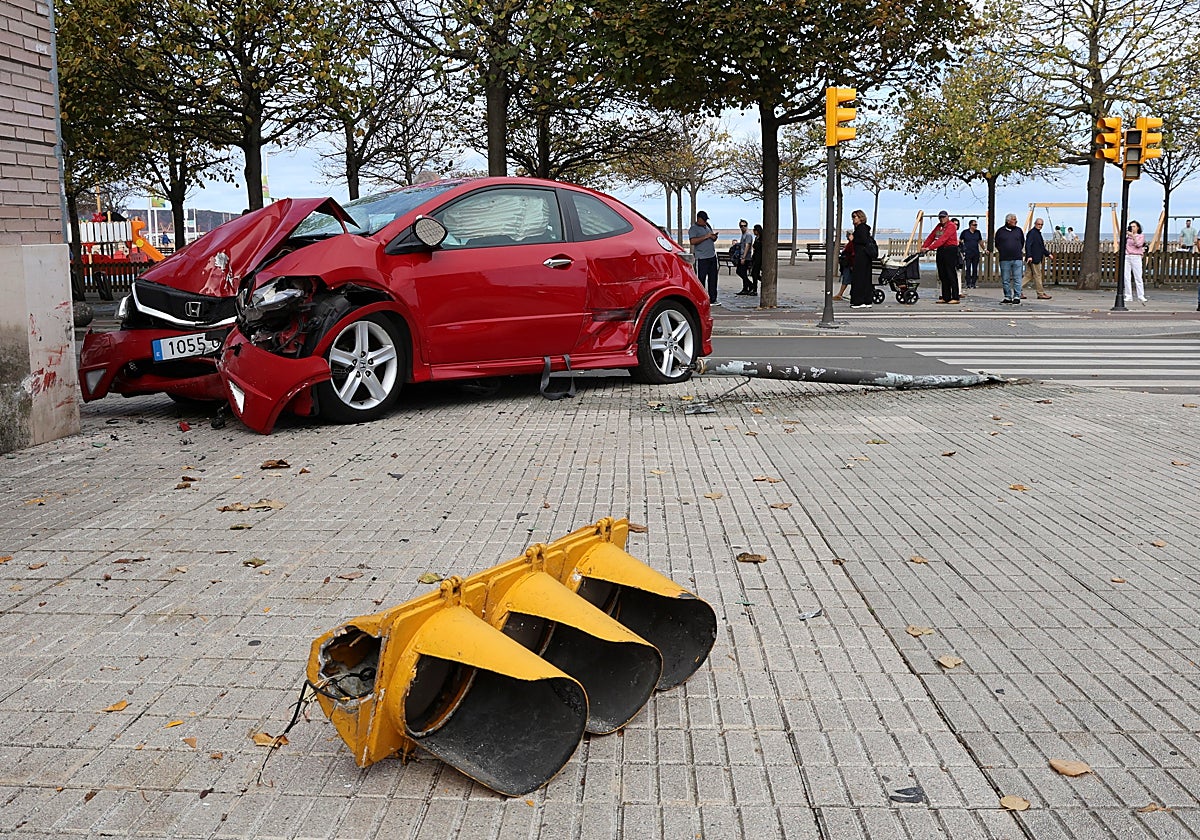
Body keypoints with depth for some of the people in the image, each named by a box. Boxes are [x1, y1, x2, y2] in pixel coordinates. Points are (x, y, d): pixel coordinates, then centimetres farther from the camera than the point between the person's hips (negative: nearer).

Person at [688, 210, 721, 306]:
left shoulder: (708, 226, 19)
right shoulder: (693, 229, -4)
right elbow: (693, 241, -19)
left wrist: (714, 238, 5)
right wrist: (705, 237, -19)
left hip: (712, 256, 7)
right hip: (702, 258, -7)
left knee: (713, 278, 7)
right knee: (701, 279, -5)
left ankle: (712, 299, 12)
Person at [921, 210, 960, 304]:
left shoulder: (951, 226, -12)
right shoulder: (939, 226, 15)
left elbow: (942, 239, -22)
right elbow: (931, 236, 13)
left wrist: (929, 248, -28)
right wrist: (923, 247, -1)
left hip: (950, 251, -8)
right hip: (941, 251, 8)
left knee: (951, 275, -8)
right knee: (942, 275, 8)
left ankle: (955, 298, -6)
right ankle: (945, 297, 13)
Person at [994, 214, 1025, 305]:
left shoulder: (1019, 230, 10)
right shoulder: (1000, 231, 5)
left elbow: (1022, 242, 21)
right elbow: (997, 243, 14)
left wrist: (1019, 251, 15)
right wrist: (1000, 252, 9)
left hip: (1017, 259, 0)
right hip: (1004, 259, 0)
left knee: (1017, 279, -4)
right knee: (1005, 280, 3)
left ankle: (1017, 297, -2)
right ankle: (1007, 297, 11)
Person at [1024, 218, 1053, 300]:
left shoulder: (1038, 233, 19)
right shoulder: (1032, 233, -11)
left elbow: (1041, 247, 28)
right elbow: (1028, 245, -21)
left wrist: (1048, 254, 24)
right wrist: (1029, 256, -30)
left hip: (1038, 258, 10)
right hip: (1033, 259, -10)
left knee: (1030, 276, 9)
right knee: (1037, 275, -4)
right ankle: (1041, 294, 1)